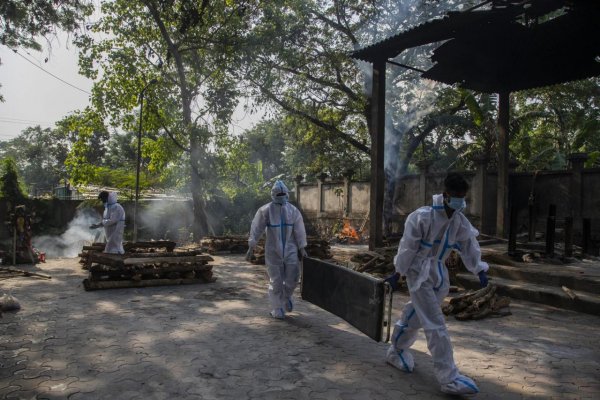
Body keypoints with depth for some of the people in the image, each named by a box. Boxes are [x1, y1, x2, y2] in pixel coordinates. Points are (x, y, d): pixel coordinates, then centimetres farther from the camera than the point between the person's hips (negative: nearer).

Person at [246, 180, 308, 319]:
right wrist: (251, 248, -9)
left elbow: (299, 231, 4)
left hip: (290, 250, 3)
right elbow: (256, 229, -7)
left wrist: (302, 249, 3)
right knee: (276, 281, 4)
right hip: (273, 251, -2)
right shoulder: (266, 210, -9)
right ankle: (277, 308, 20)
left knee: (292, 278, 3)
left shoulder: (293, 211, 1)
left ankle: (286, 296, 35)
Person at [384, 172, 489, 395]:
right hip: (419, 273, -7)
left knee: (416, 315, 19)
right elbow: (408, 247, -14)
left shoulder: (460, 221, 0)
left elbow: (469, 246, 10)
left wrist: (480, 270, 3)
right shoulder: (423, 216, -21)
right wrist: (398, 273, -7)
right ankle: (449, 378, -5)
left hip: (438, 273, 7)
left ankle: (396, 351, 40)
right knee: (436, 325, -9)